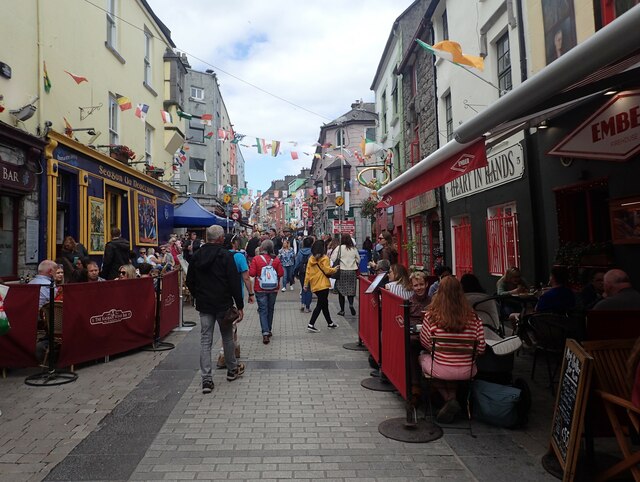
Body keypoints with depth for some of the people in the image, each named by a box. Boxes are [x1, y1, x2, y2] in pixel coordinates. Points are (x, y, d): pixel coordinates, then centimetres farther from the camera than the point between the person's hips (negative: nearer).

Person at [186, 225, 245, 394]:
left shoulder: (196, 256, 4)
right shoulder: (225, 255, -12)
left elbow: (190, 281, 12)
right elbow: (234, 283, -14)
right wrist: (240, 306, -9)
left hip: (204, 305, 4)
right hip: (223, 304, -3)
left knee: (205, 340, 5)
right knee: (227, 337, 14)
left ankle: (206, 379, 3)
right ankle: (232, 370, 30)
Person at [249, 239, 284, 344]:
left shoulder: (256, 259, -12)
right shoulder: (276, 260, -7)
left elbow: (251, 273, -12)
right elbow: (281, 273, -5)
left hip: (260, 289, -2)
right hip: (273, 288, 2)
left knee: (263, 310, 1)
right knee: (270, 309, 17)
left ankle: (265, 332, -11)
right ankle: (269, 330, 29)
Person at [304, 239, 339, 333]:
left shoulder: (311, 259, 8)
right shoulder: (324, 258, -11)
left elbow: (308, 272, 7)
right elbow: (327, 270, -14)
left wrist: (306, 284, 11)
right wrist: (335, 269, 5)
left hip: (314, 285, 7)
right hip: (323, 285, -7)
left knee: (324, 303, 18)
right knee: (320, 305, -1)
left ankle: (330, 323, 30)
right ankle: (311, 324, -7)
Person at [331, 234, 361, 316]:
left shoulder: (339, 248, -7)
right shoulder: (354, 249, 2)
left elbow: (333, 258, -8)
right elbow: (358, 260, 10)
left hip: (342, 271, -2)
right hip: (352, 271, 2)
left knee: (341, 290, 7)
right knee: (351, 289, 13)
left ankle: (342, 310, 11)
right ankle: (351, 304, -12)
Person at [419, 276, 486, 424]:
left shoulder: (431, 316, -13)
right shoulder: (474, 318, -8)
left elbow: (425, 344, -3)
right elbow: (481, 349, -3)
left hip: (440, 370, -3)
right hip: (467, 372, 4)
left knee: (423, 357, 30)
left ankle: (449, 399, 18)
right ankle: (452, 397, 18)